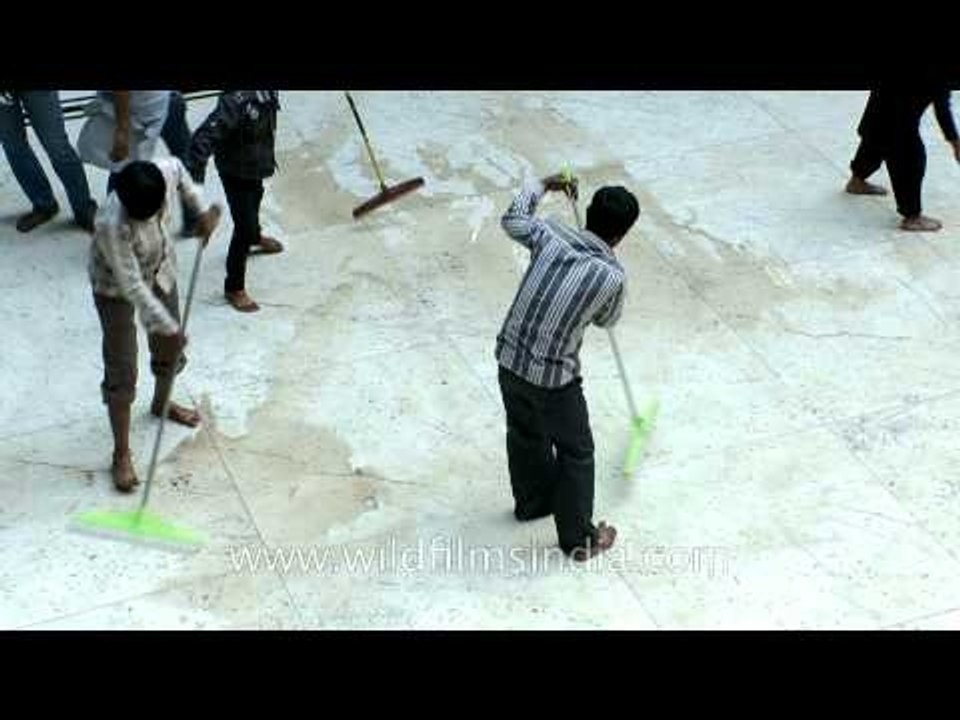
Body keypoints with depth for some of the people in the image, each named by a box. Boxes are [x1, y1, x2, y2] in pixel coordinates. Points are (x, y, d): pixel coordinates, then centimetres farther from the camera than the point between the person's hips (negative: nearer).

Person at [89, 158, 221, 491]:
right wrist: (166, 326, -29)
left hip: (160, 268, 6)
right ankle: (121, 455, 8)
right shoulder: (112, 224, -42)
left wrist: (200, 211, 0)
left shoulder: (166, 171, -29)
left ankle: (161, 404, 51)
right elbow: (132, 286, -34)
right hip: (116, 286, -6)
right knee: (121, 371, -2)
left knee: (171, 346, 22)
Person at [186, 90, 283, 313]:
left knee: (254, 198, 33)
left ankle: (255, 238, 64)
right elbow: (204, 137, -40)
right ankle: (234, 288, 18)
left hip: (256, 163, 7)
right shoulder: (236, 100, -38)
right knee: (244, 228, 1)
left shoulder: (268, 94, -17)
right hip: (236, 170, -7)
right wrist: (194, 178, -43)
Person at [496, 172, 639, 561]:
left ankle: (533, 501, 52)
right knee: (575, 454, 15)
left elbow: (512, 218, 15)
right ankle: (580, 539, 28)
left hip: (509, 360, 6)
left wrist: (544, 185, 29)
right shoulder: (613, 277, -17)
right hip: (553, 378, -5)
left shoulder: (549, 236, -9)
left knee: (525, 434, 29)